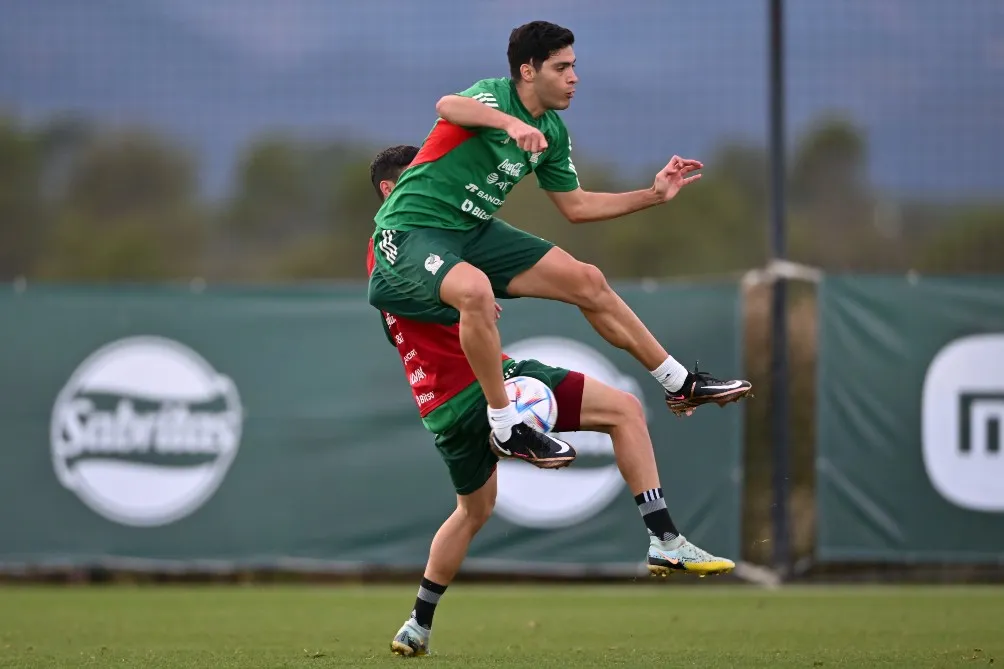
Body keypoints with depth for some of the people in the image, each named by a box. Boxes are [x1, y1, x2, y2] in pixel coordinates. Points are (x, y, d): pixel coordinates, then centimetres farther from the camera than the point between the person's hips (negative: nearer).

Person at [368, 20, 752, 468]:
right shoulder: (494, 95, -19)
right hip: (412, 230, -9)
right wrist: (511, 122, -61)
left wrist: (654, 195, 11)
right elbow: (448, 107, -43)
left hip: (474, 231, 9)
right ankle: (504, 428, -26)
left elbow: (576, 206, 18)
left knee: (588, 283, 6)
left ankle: (680, 385, 21)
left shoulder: (552, 132, 7)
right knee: (475, 289, -40)